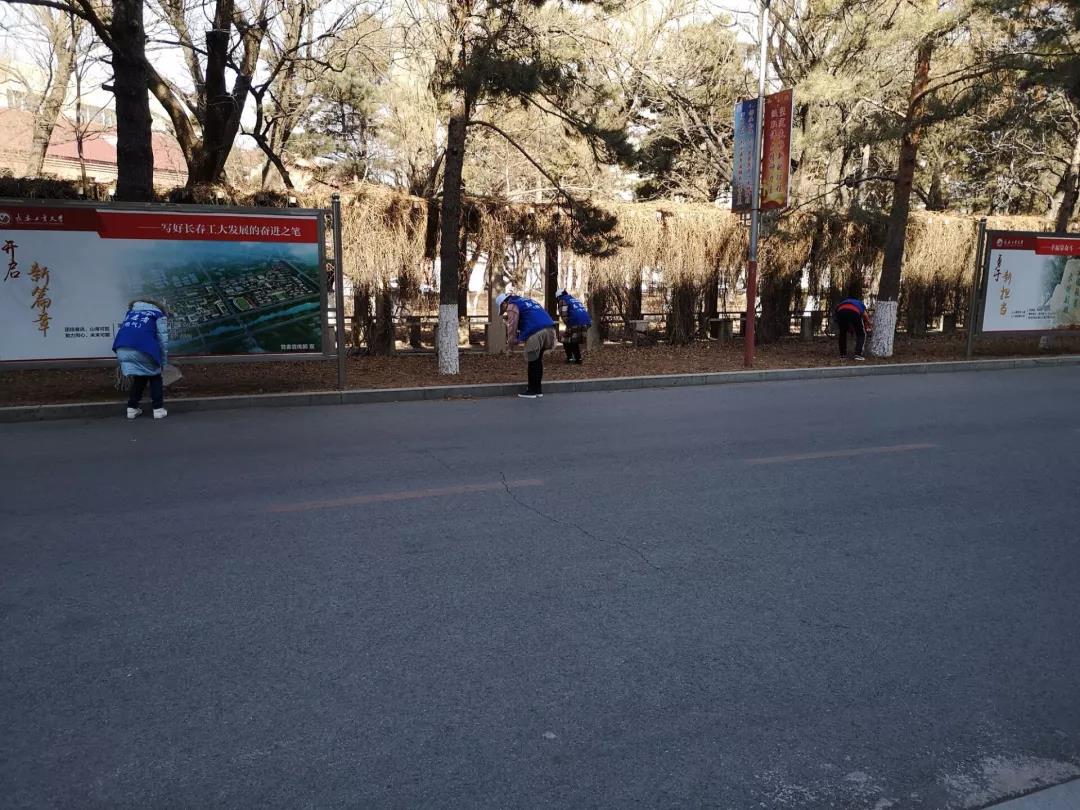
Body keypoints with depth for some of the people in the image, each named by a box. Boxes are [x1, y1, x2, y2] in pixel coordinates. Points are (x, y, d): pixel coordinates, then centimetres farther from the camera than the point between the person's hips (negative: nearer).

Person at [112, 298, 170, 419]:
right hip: (143, 348, -5)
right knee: (154, 377, 15)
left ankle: (132, 408, 21)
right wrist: (163, 362, 16)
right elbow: (162, 339, 11)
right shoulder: (159, 314, 20)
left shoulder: (131, 311, 35)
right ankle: (158, 409, 10)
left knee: (139, 377, 23)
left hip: (122, 348, 5)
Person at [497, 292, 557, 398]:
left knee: (532, 361, 1)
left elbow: (512, 327, 2)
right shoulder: (525, 301, 32)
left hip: (536, 333, -8)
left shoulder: (512, 306, 6)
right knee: (538, 360, 16)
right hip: (549, 328, 8)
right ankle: (538, 389, 21)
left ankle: (532, 391, 6)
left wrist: (510, 344, 10)